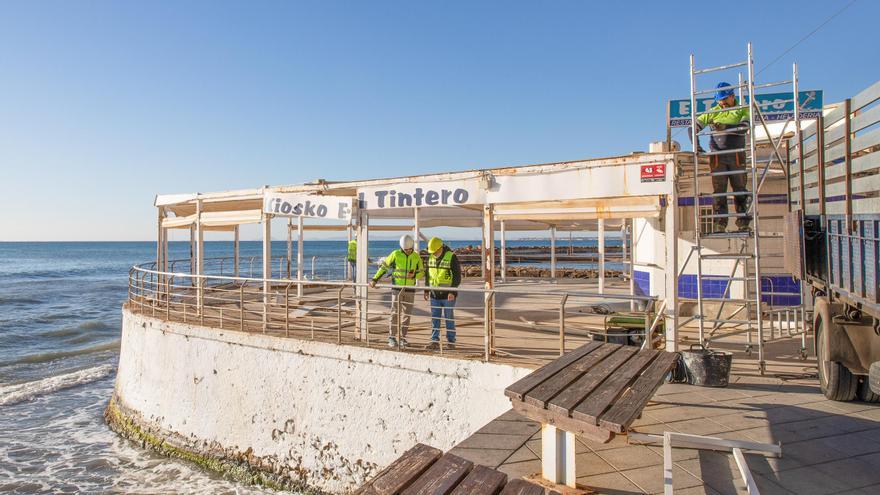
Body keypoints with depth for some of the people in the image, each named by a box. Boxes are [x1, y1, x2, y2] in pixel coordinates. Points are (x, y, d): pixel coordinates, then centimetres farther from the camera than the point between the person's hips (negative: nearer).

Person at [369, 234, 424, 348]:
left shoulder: (416, 257, 0)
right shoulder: (395, 254, -6)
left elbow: (422, 272, 7)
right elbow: (384, 266, 0)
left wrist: (413, 275, -15)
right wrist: (374, 279, -7)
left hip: (410, 290, 2)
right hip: (397, 288, -2)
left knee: (406, 314, 4)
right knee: (395, 313, -6)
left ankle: (403, 338, 14)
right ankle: (392, 338, 2)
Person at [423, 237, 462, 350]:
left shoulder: (451, 257, -11)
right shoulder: (431, 257, 7)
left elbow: (457, 275, -11)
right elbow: (428, 274, 17)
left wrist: (452, 292, -16)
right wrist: (426, 290, 13)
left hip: (448, 294, -5)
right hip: (434, 294, 5)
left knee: (449, 318, 3)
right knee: (434, 318, 6)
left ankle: (451, 341, 13)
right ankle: (434, 341, 13)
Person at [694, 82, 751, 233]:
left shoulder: (742, 110, 8)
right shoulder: (713, 112, 13)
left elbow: (744, 127, -10)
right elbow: (694, 126, 10)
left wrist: (724, 126, -23)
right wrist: (695, 144, -5)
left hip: (737, 157, -1)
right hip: (717, 157, 1)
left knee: (740, 190, 2)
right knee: (719, 191, -2)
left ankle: (743, 224, 6)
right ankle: (719, 225, -2)